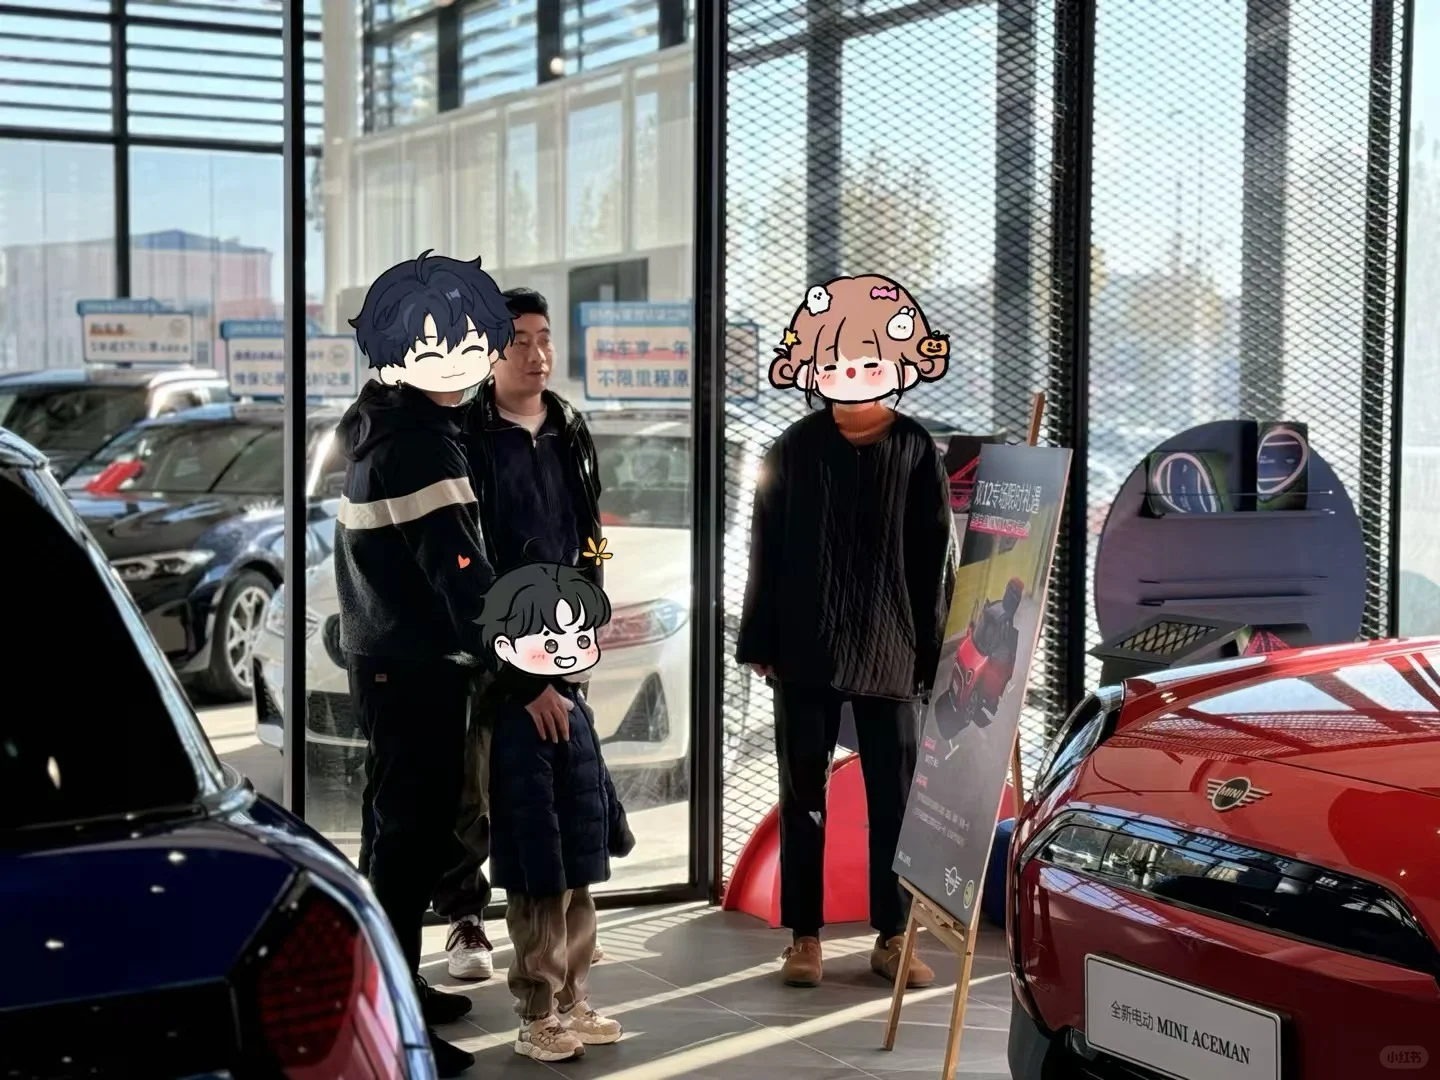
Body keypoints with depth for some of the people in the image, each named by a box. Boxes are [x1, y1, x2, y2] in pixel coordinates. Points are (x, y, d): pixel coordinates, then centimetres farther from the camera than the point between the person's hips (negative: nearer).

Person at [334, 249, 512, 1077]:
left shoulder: (383, 427, 11)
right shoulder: (422, 444, -19)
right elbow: (462, 577, -26)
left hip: (385, 657, 10)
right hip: (419, 668, -10)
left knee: (399, 824, 20)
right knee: (415, 833, -5)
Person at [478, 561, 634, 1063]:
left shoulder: (574, 706, 7)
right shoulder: (522, 722, -25)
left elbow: (597, 776, 20)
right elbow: (531, 806, -26)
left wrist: (615, 826, 24)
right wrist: (545, 870, -26)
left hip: (576, 856, 10)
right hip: (542, 865, -10)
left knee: (579, 931, 20)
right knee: (543, 940, 1)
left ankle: (573, 1008, 34)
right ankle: (537, 1023, 13)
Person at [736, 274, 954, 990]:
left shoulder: (915, 450, 1)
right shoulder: (795, 448, 2)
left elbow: (935, 557, 2)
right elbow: (766, 551, 4)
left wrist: (931, 651, -1)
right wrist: (760, 643, 1)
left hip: (890, 650, 0)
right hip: (805, 650, 0)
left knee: (894, 796, 5)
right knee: (803, 793, 6)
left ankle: (891, 936, 16)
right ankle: (803, 936, 15)